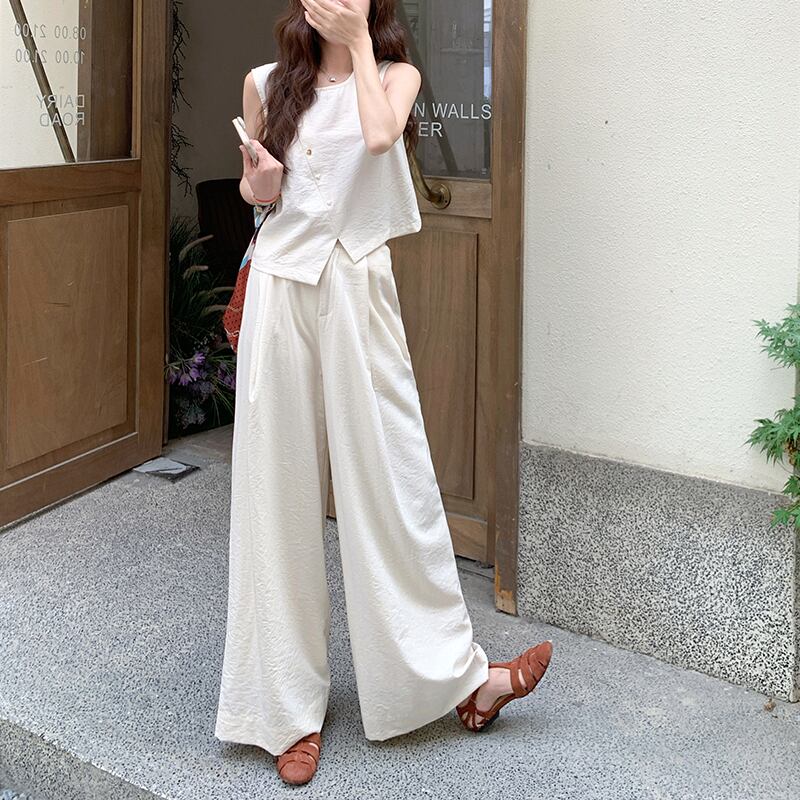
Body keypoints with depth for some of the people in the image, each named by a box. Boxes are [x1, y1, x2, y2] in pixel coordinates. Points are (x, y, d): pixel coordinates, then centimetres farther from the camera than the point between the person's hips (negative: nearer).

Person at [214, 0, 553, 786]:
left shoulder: (395, 73, 5)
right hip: (280, 289, 2)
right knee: (280, 491, 4)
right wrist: (258, 183, -4)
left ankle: (460, 674, 14)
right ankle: (289, 704, 15)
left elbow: (378, 135, -17)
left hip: (358, 289, -1)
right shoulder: (266, 83, 9)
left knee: (391, 481, -1)